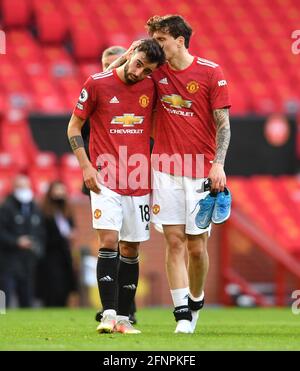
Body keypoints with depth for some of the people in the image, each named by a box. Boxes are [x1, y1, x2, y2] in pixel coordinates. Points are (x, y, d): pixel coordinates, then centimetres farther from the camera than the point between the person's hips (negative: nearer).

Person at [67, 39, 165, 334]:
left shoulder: (151, 88, 5)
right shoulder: (97, 84, -4)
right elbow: (74, 126, 3)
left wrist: (154, 168, 8)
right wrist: (85, 166, -6)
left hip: (139, 182, 4)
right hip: (105, 180, -3)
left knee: (130, 249, 6)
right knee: (109, 240, -17)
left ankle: (123, 317, 13)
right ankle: (108, 314, -18)